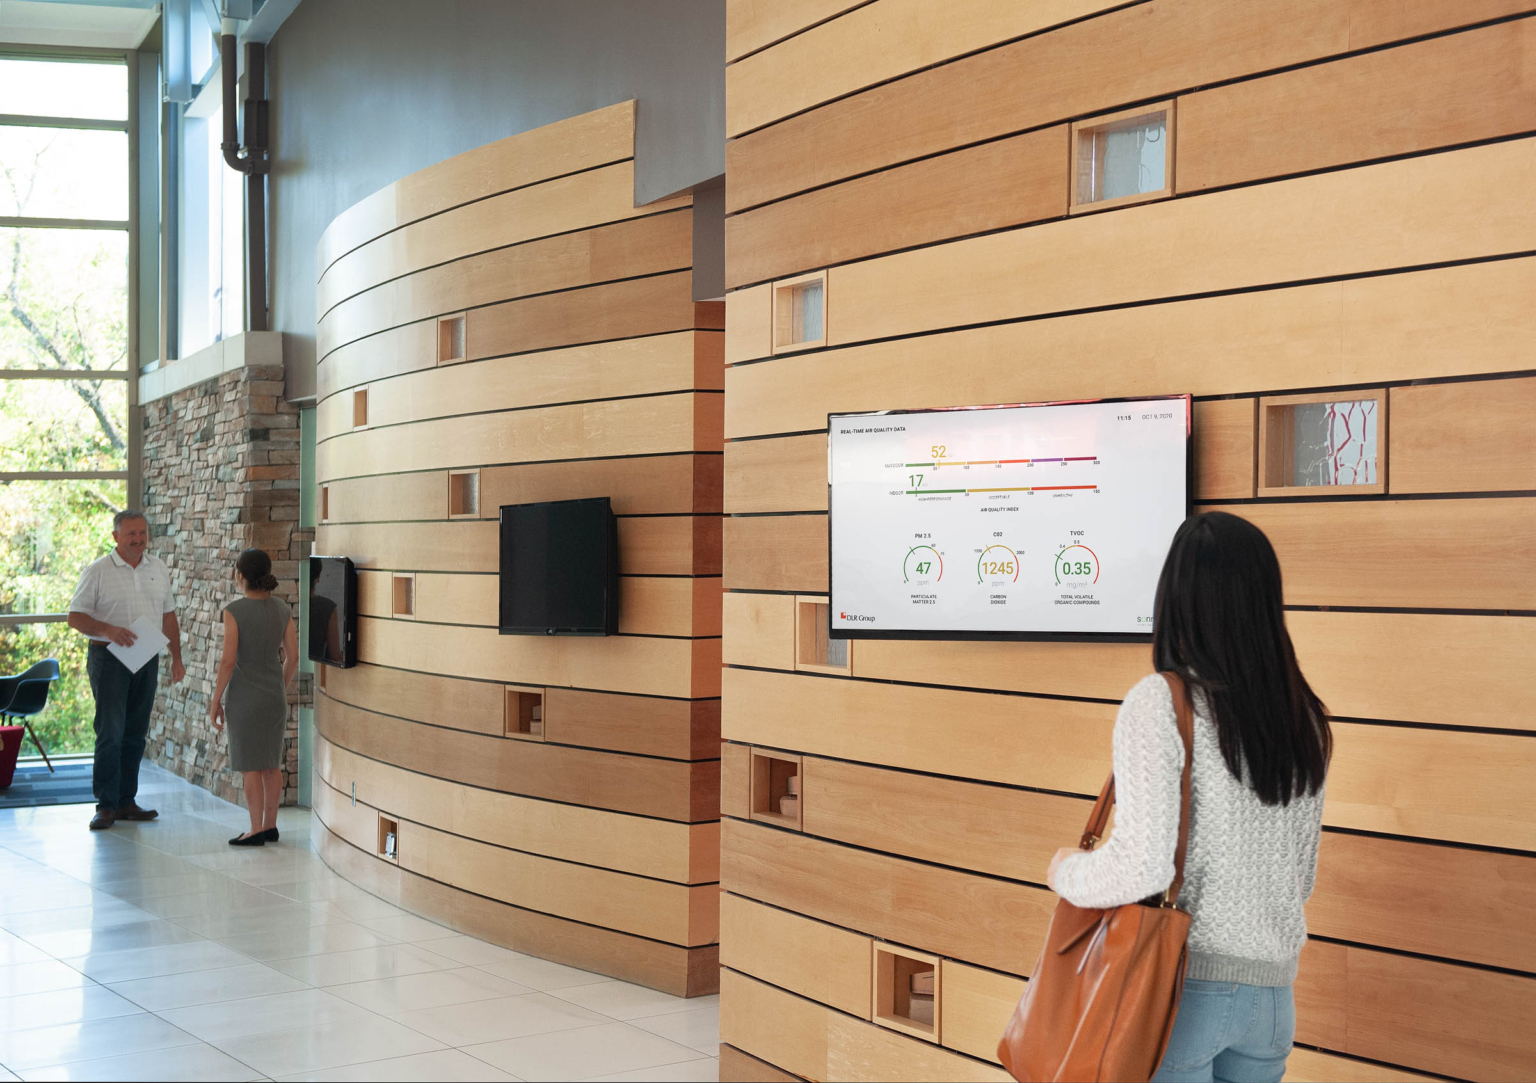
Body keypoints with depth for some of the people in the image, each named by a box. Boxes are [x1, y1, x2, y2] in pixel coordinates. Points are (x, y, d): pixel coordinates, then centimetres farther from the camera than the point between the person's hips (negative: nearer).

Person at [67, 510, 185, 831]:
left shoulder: (159, 569, 11)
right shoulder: (97, 571, -5)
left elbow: (168, 617, 17)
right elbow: (75, 616, -6)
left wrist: (176, 658, 12)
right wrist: (108, 630, -23)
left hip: (147, 660, 5)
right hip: (109, 658, -5)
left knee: (135, 733, 9)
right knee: (110, 732, -9)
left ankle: (126, 802, 16)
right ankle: (106, 805, -4)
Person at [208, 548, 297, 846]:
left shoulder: (234, 611, -14)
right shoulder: (282, 609, 1)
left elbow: (228, 660, -17)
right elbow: (292, 656, 4)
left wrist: (216, 700, -8)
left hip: (244, 697, -5)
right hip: (275, 696, 5)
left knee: (250, 765, 2)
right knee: (271, 763, 14)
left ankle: (257, 830, 5)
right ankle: (270, 825, 20)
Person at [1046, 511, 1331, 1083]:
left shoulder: (1159, 704, -14)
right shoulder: (1306, 719, 5)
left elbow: (1144, 866, -21)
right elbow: (1301, 877, 13)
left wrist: (1067, 873, -2)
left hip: (1181, 978, -6)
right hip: (1271, 990, 6)